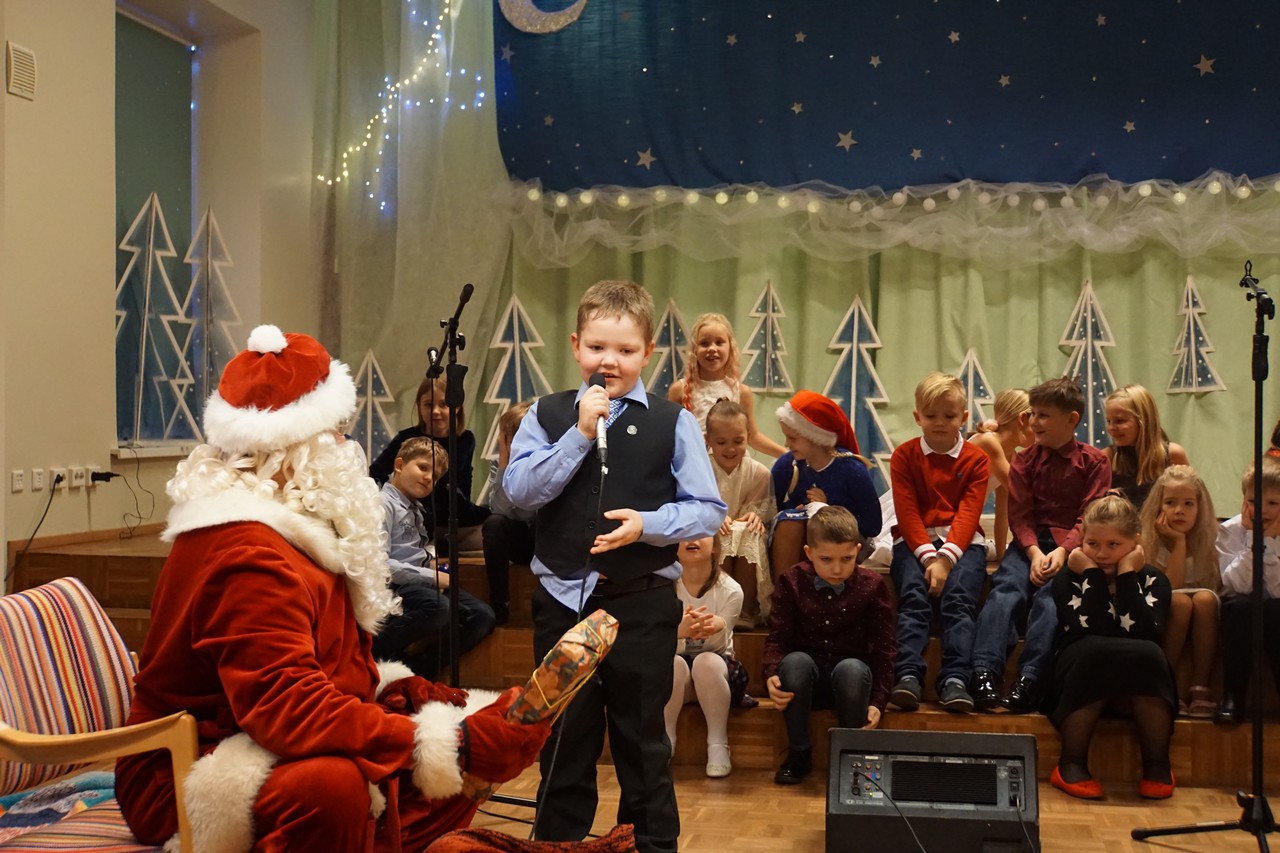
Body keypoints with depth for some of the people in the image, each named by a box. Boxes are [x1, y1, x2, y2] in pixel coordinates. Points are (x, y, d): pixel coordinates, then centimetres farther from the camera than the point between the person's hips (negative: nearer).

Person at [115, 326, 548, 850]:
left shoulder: (294, 527, 8)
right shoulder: (249, 555, -26)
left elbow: (334, 670, 11)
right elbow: (292, 710, -36)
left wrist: (441, 706, -5)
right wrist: (453, 743, -35)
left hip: (276, 750, 10)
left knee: (467, 763, 4)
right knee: (332, 785, -40)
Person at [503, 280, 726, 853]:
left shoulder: (673, 423, -2)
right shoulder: (547, 415, 3)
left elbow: (708, 510, -3)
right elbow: (519, 491, -9)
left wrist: (648, 524, -19)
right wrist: (579, 434, -15)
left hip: (642, 602, -1)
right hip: (561, 597, 2)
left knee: (642, 738, 11)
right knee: (563, 736, 14)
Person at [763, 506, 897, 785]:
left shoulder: (871, 586, -3)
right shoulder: (791, 582, -1)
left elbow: (884, 647, -4)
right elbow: (777, 637, -5)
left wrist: (877, 700, -14)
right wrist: (772, 675, -26)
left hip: (849, 677, -1)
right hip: (804, 679, 1)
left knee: (852, 669, -35)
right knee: (796, 661, -33)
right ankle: (799, 752, -12)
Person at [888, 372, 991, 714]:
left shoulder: (976, 459, 7)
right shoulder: (904, 456, 8)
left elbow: (968, 515, -4)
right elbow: (908, 513, -2)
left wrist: (946, 558, -20)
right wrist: (928, 555, -17)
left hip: (962, 541, 0)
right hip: (915, 541, 0)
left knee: (958, 597, -25)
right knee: (913, 596, -25)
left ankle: (955, 680, -33)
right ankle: (908, 677, -35)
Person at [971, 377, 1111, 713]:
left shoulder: (1094, 462, 4)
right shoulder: (1024, 461, 12)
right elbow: (1019, 515, 3)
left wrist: (1062, 551, -18)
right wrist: (1034, 552, -14)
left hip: (1072, 545, -2)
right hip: (1031, 543, 2)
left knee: (1049, 594, -30)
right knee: (1004, 588, -25)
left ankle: (1030, 679, -36)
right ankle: (984, 673, -36)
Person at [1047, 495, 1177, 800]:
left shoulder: (1153, 580, 3)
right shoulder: (1067, 579, 0)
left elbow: (1146, 636, -18)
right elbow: (1089, 636, -19)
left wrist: (1127, 575, -14)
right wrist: (1092, 576, -14)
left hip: (1142, 694, 1)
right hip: (1078, 688, -1)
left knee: (1149, 654, -32)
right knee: (1093, 650, -34)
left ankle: (1157, 764, -14)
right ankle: (1072, 763, -20)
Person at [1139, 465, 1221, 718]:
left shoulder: (1208, 539, -3)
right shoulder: (1150, 541, -9)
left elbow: (1218, 588, -4)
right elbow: (1169, 589, -19)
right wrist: (1179, 542, -20)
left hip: (1202, 621, 2)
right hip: (1164, 619, -2)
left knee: (1204, 598, -31)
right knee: (1180, 602, -33)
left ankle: (1200, 687, -29)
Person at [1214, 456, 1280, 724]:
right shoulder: (1231, 530, -8)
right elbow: (1239, 586, -21)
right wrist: (1252, 538, -23)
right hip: (1241, 614, 0)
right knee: (1240, 606, -33)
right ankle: (1232, 697, -26)